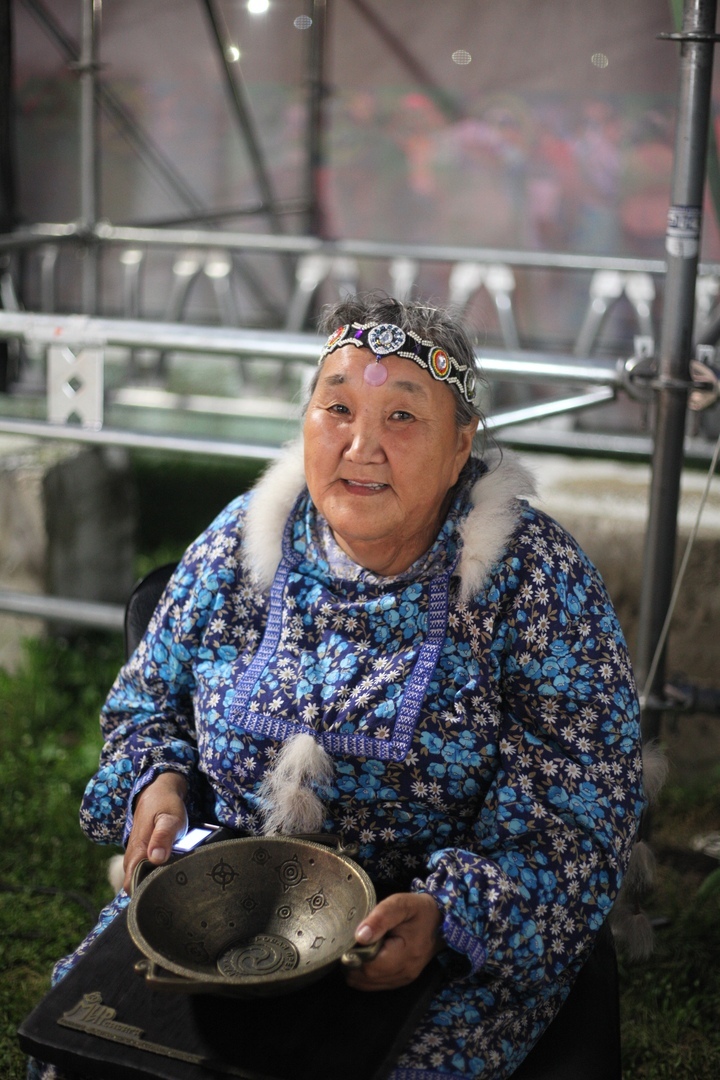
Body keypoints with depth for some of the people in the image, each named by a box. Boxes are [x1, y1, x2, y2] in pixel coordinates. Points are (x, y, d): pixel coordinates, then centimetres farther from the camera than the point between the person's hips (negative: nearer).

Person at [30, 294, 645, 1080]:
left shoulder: (536, 581, -13)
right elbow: (148, 700, 14)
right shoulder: (239, 544, -1)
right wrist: (157, 780, -8)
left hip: (464, 932, -3)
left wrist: (449, 912, -27)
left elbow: (577, 815, -13)